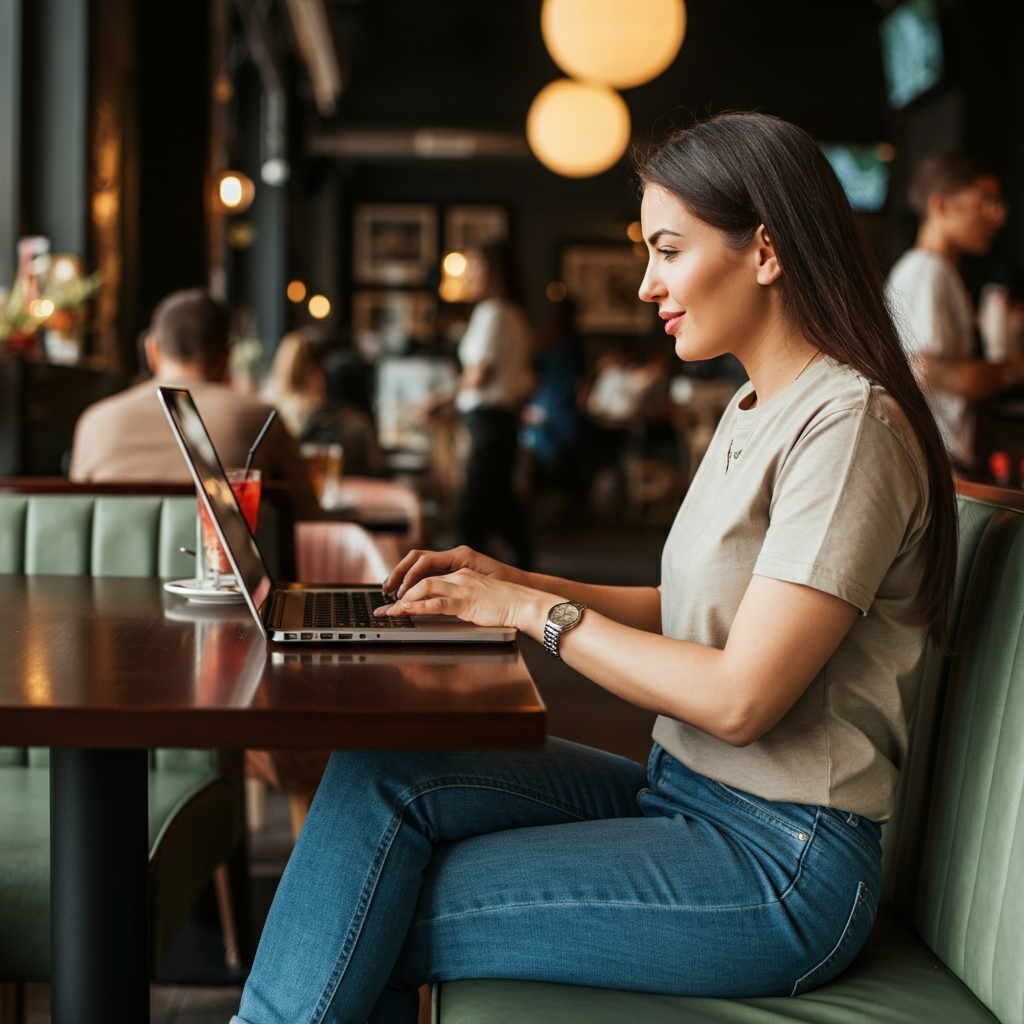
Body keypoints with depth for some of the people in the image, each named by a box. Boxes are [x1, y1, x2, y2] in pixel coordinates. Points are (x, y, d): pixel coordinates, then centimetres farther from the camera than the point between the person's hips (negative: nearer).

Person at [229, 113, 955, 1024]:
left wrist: (535, 611, -13)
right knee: (379, 776, -10)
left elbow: (740, 697, -22)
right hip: (681, 796, 8)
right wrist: (515, 582, 6)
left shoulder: (850, 427, -17)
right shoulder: (758, 411, 13)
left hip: (781, 867, -8)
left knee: (366, 932, -13)